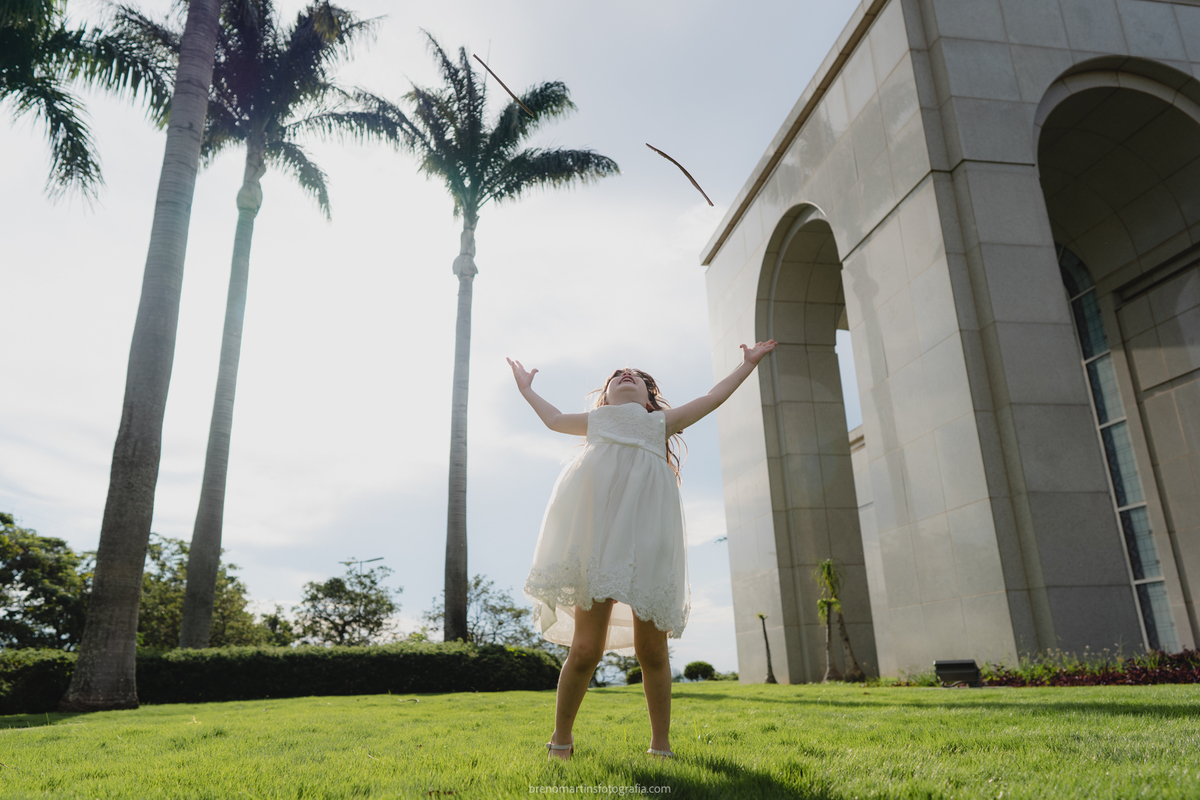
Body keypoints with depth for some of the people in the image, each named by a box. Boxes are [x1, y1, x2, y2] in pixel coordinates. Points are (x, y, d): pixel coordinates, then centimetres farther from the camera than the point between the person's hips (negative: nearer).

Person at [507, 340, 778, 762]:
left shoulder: (661, 422, 30)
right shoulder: (595, 421, 32)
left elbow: (713, 398, 34)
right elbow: (554, 418, 48)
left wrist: (748, 363, 38)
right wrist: (526, 389, 58)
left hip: (646, 526, 1)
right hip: (597, 528, 0)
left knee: (651, 649, -1)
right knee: (586, 648, -6)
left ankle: (661, 746, 13)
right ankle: (561, 739, 12)